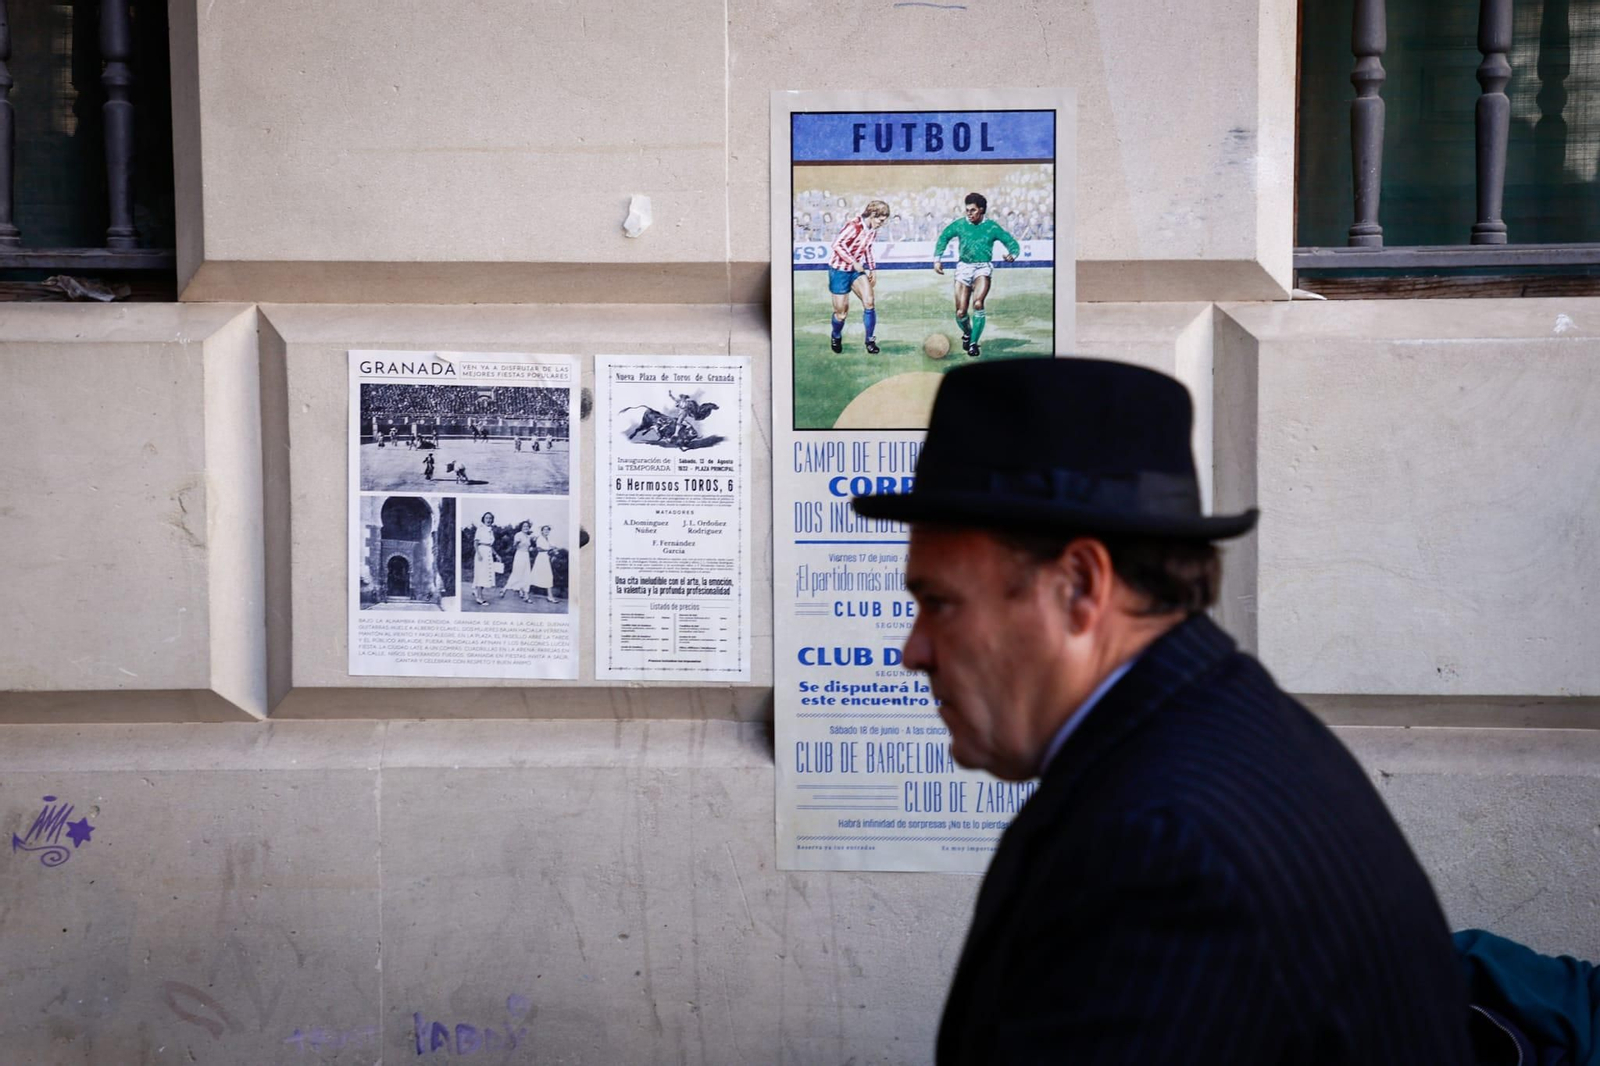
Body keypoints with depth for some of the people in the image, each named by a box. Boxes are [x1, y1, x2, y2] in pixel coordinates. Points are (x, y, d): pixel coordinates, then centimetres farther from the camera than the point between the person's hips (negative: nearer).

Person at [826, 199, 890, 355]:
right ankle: (836, 338, 29)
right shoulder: (854, 226, -24)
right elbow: (837, 244, -27)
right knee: (841, 312, -1)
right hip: (839, 269, -7)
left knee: (869, 301, -12)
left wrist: (872, 269, 11)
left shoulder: (872, 230, 2)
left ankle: (870, 340, 0)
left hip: (857, 268, 7)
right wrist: (854, 262, -27)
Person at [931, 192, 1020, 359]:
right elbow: (943, 237, 19)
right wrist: (937, 259, 10)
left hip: (983, 267, -2)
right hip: (964, 266, 2)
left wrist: (1012, 254, -17)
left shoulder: (992, 227, 1)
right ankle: (967, 334, 31)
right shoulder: (959, 225, 5)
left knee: (978, 303, -26)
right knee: (961, 312, -3)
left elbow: (1012, 243, 5)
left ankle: (974, 343, -17)